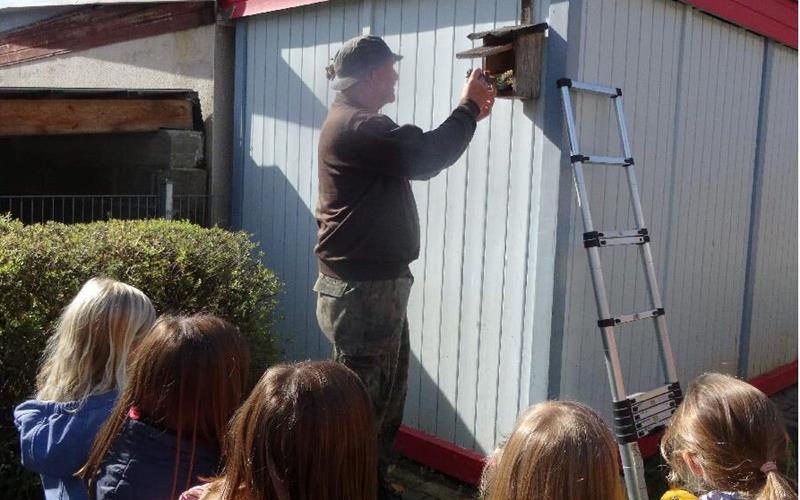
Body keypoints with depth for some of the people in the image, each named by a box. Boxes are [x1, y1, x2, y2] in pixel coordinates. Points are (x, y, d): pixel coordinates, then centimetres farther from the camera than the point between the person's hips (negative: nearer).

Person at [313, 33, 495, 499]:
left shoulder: (359, 123, 19)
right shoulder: (355, 126, -16)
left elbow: (419, 154, 22)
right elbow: (424, 158, -23)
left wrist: (469, 116, 14)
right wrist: (469, 108, -9)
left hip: (378, 284, 11)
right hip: (362, 290, -11)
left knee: (386, 398, 17)